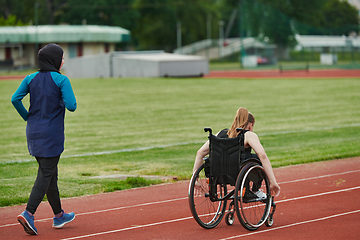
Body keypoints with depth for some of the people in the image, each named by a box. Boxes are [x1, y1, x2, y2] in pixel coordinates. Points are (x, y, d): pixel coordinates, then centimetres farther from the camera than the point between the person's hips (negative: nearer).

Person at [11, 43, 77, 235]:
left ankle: (59, 215, 27)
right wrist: (64, 102, 4)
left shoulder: (31, 78, 5)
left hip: (33, 132, 7)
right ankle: (28, 214, -18)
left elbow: (15, 99, -4)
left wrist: (28, 117, 8)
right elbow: (71, 106, -18)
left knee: (49, 173, 17)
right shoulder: (61, 80, -11)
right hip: (51, 135, -6)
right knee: (45, 175, -4)